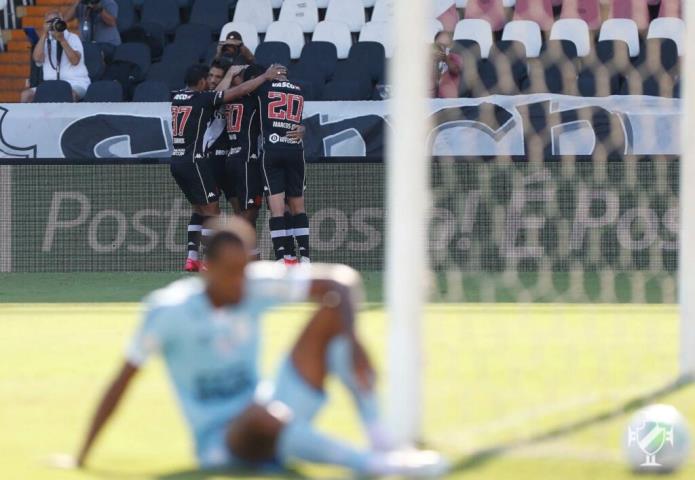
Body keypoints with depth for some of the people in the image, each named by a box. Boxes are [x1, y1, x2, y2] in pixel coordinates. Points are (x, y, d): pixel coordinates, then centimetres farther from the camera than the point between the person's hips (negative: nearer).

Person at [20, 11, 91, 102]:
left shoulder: (72, 38, 8)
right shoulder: (45, 41, 18)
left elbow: (75, 61, -11)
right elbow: (37, 59, -4)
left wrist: (62, 40, -15)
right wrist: (44, 35, -5)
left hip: (75, 84, -4)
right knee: (26, 95, -19)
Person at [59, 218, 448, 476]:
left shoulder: (256, 286, -5)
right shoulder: (168, 310, -14)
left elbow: (337, 282, -9)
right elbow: (121, 384, -8)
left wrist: (351, 341, -26)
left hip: (267, 426, 5)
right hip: (220, 446, -5)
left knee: (336, 307, -10)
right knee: (263, 417, -46)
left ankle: (378, 437, -20)